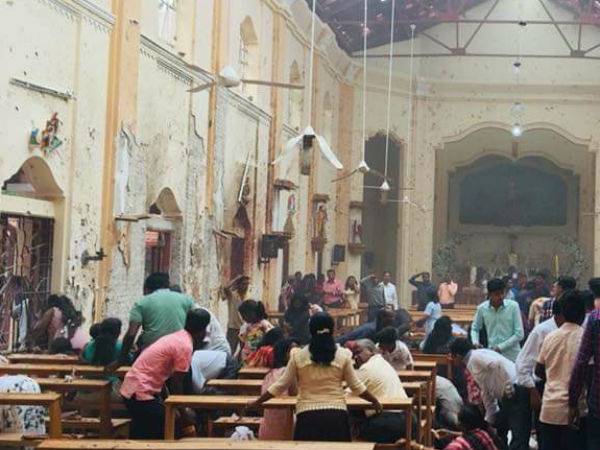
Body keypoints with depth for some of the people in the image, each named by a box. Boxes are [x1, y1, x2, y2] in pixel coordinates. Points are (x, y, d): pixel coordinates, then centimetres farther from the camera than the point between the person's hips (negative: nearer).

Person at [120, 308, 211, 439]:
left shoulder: (177, 337, 13)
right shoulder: (185, 346, -16)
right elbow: (176, 384, -13)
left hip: (132, 388, 10)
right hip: (141, 393, -10)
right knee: (164, 433, -3)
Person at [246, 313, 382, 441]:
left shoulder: (298, 356, 1)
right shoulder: (343, 355, 1)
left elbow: (281, 385, 4)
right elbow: (356, 386, 6)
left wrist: (257, 403, 16)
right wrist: (375, 401, 22)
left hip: (307, 415, 0)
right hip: (336, 414, 0)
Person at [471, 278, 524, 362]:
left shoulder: (513, 306, -8)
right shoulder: (482, 308, -3)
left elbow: (519, 334, -8)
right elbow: (475, 328, 13)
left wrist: (501, 347, -14)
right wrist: (475, 342, -6)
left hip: (512, 357, -2)